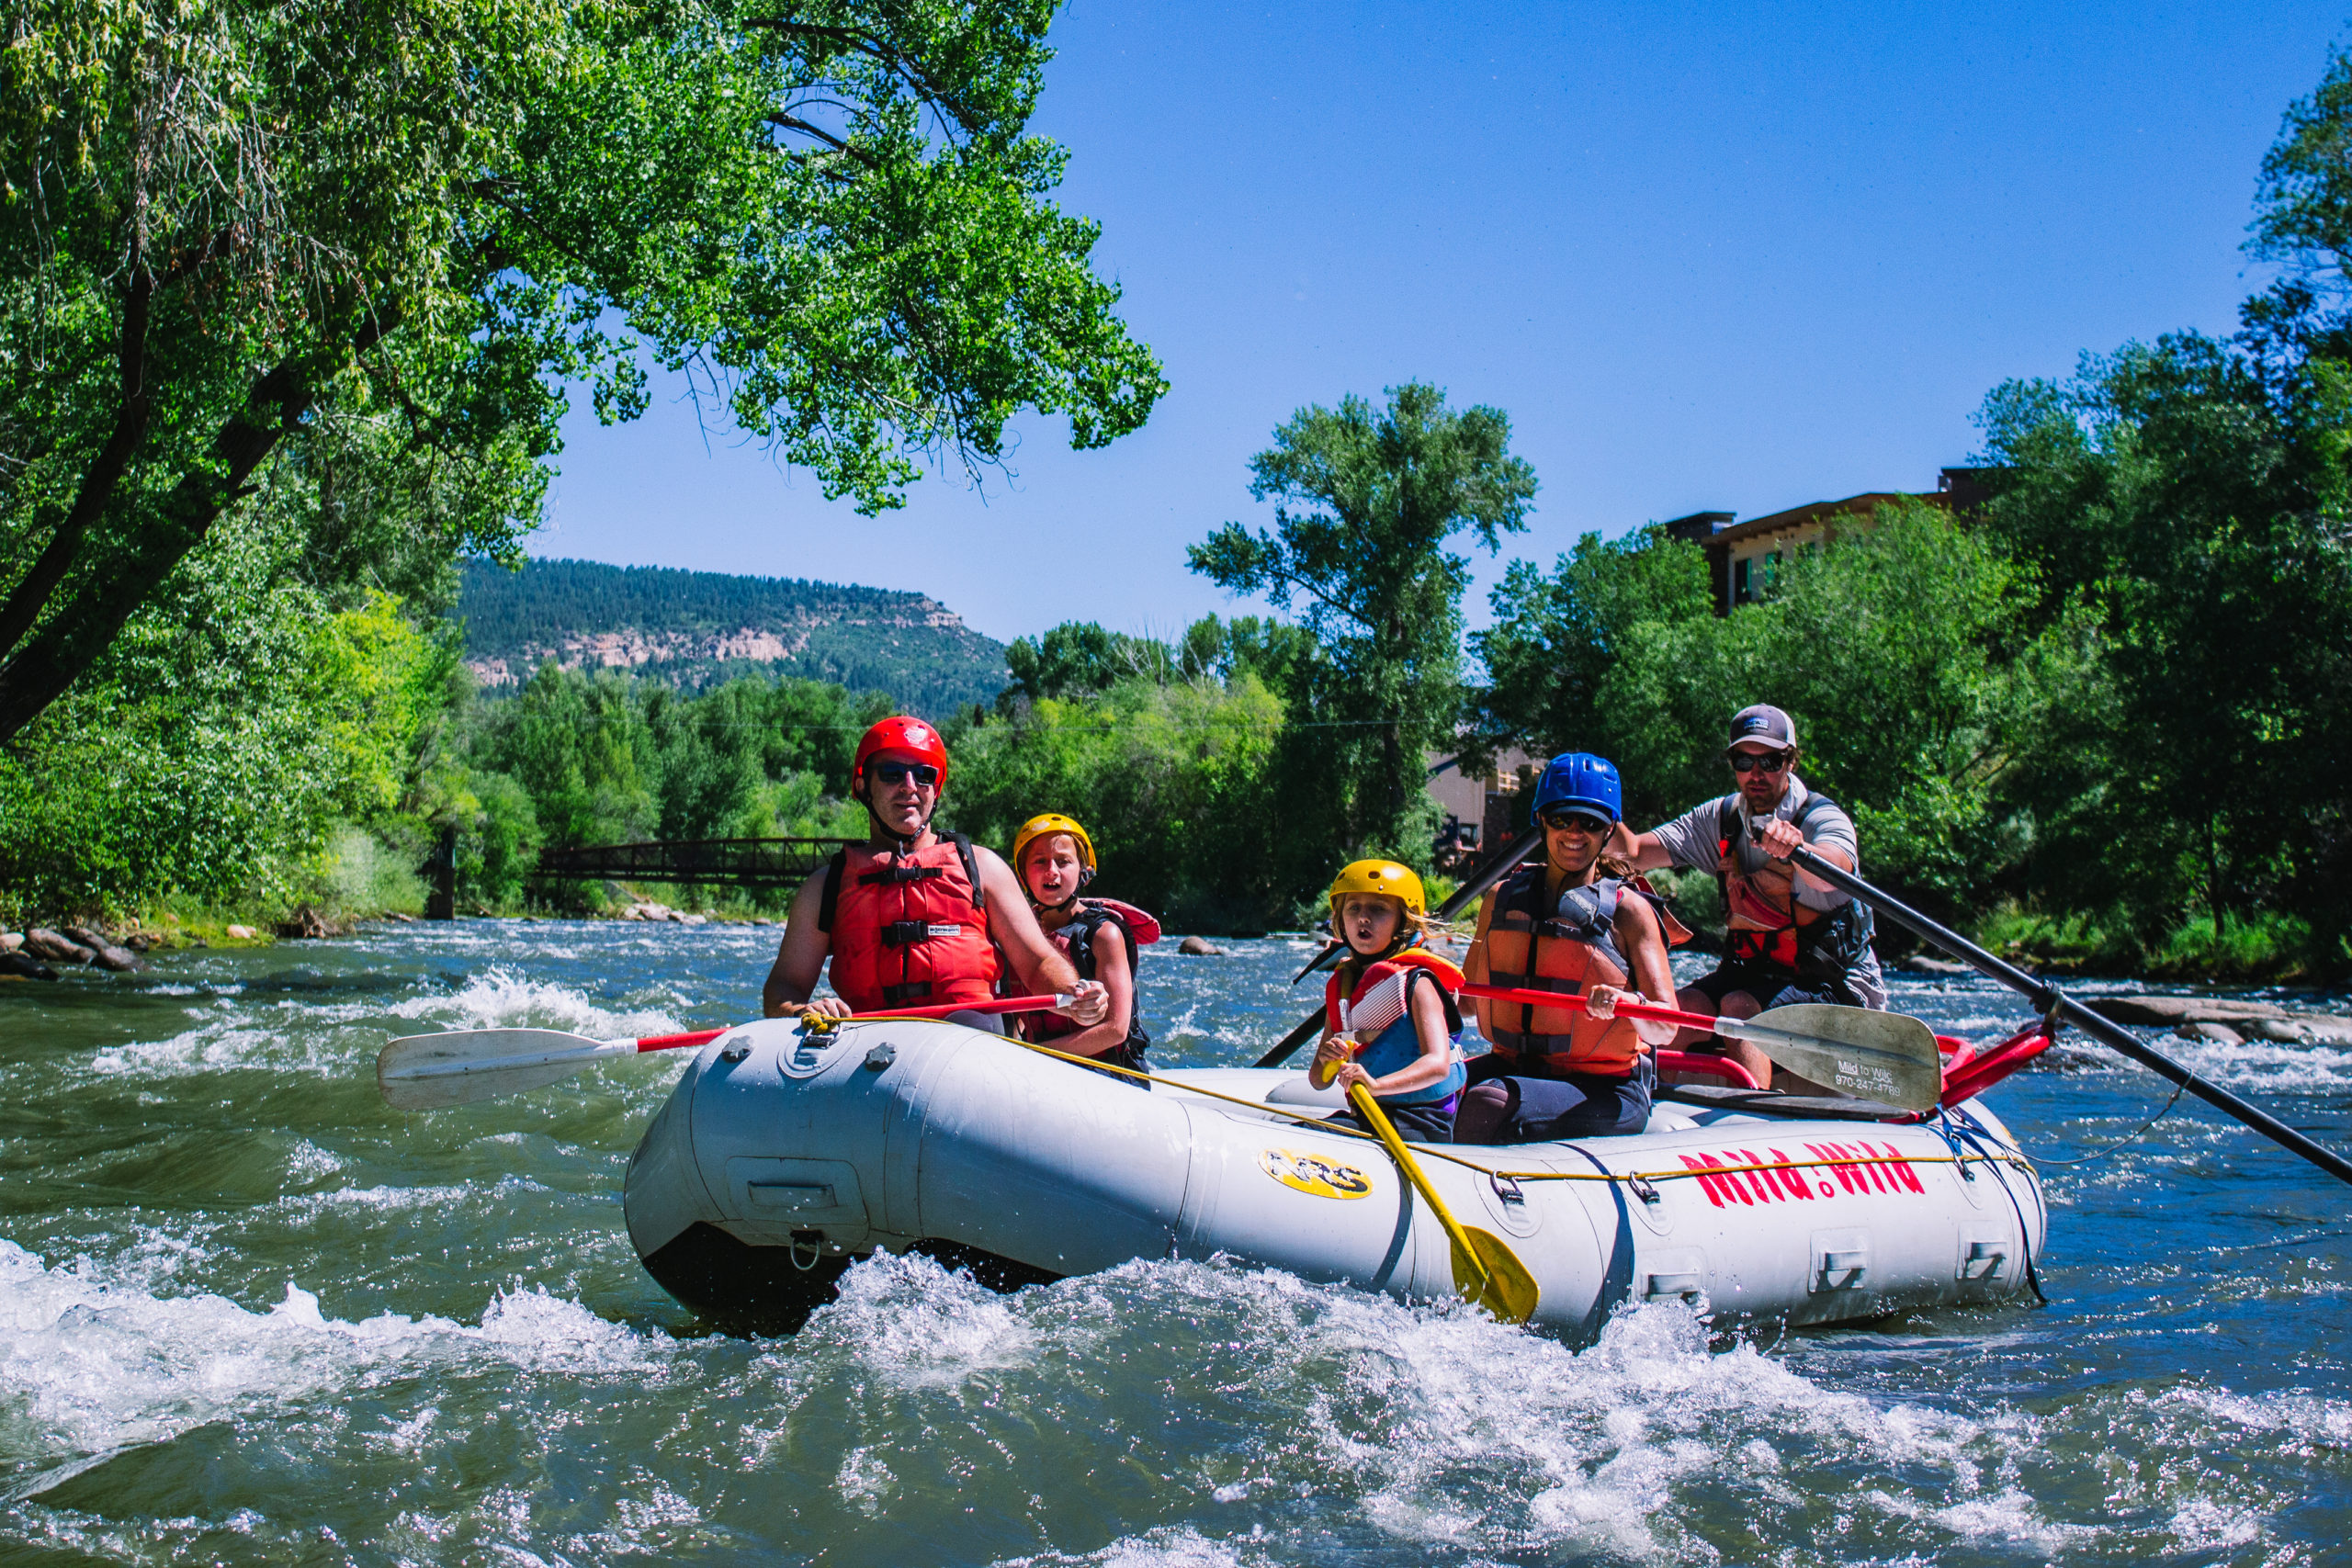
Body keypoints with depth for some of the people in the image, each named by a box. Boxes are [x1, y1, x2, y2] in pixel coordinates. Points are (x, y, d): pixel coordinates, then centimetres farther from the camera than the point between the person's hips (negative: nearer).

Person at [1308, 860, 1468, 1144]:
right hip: (1364, 1117, 7)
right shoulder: (1340, 986, 12)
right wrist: (1325, 1060, -12)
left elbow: (1438, 1065, -23)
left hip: (1421, 1125, -6)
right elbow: (1319, 1082, 13)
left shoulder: (1415, 982, -7)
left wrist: (1377, 1084, -39)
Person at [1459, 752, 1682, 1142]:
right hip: (1514, 1067, 5)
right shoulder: (1503, 897, 9)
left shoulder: (1628, 910, -4)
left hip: (1605, 1091, -5)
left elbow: (1666, 1026, -13)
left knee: (1487, 1106, -30)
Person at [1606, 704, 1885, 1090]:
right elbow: (1634, 852, -3)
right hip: (1750, 971, 5)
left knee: (1740, 1006, -32)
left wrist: (1795, 847, -62)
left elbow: (1829, 875, -38)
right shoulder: (1722, 819, 4)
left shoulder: (1823, 818, -14)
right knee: (1684, 1007, -23)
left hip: (1836, 986, -5)